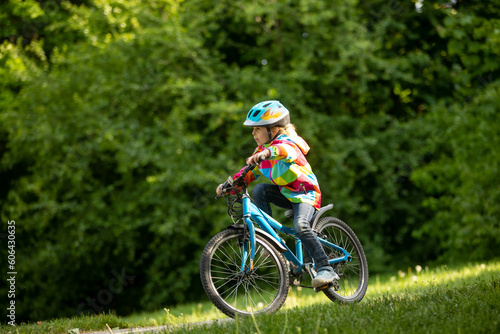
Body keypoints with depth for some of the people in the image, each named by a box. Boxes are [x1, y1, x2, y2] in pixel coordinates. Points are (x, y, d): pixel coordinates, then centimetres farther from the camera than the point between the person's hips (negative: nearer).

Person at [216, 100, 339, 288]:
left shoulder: (286, 143, -21)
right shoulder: (262, 150, 6)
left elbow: (285, 150, -47)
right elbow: (250, 173, 9)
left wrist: (267, 153, -68)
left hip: (305, 194, -8)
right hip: (285, 193, 8)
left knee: (300, 226, -32)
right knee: (259, 190, -19)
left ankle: (325, 269, -27)